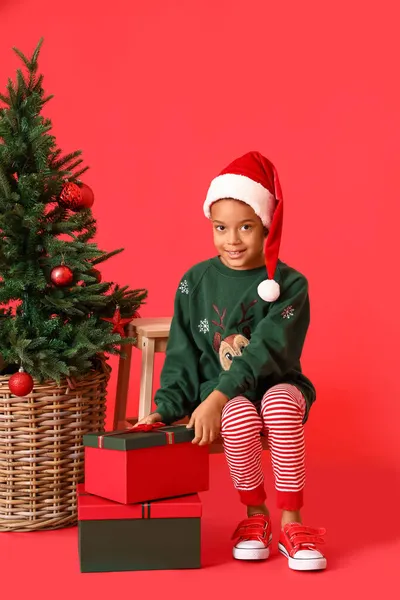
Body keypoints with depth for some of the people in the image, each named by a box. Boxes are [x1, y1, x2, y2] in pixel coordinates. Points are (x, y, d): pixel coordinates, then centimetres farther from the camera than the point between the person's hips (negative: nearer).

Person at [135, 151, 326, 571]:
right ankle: (255, 513, -6)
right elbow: (182, 356, 4)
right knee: (241, 416, -33)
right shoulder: (195, 282, 1)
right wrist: (165, 408, -9)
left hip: (275, 385, -1)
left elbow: (267, 351, -19)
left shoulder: (289, 285, -7)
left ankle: (290, 522, -21)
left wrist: (216, 398, -29)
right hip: (221, 397, 1)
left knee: (281, 402, -35)